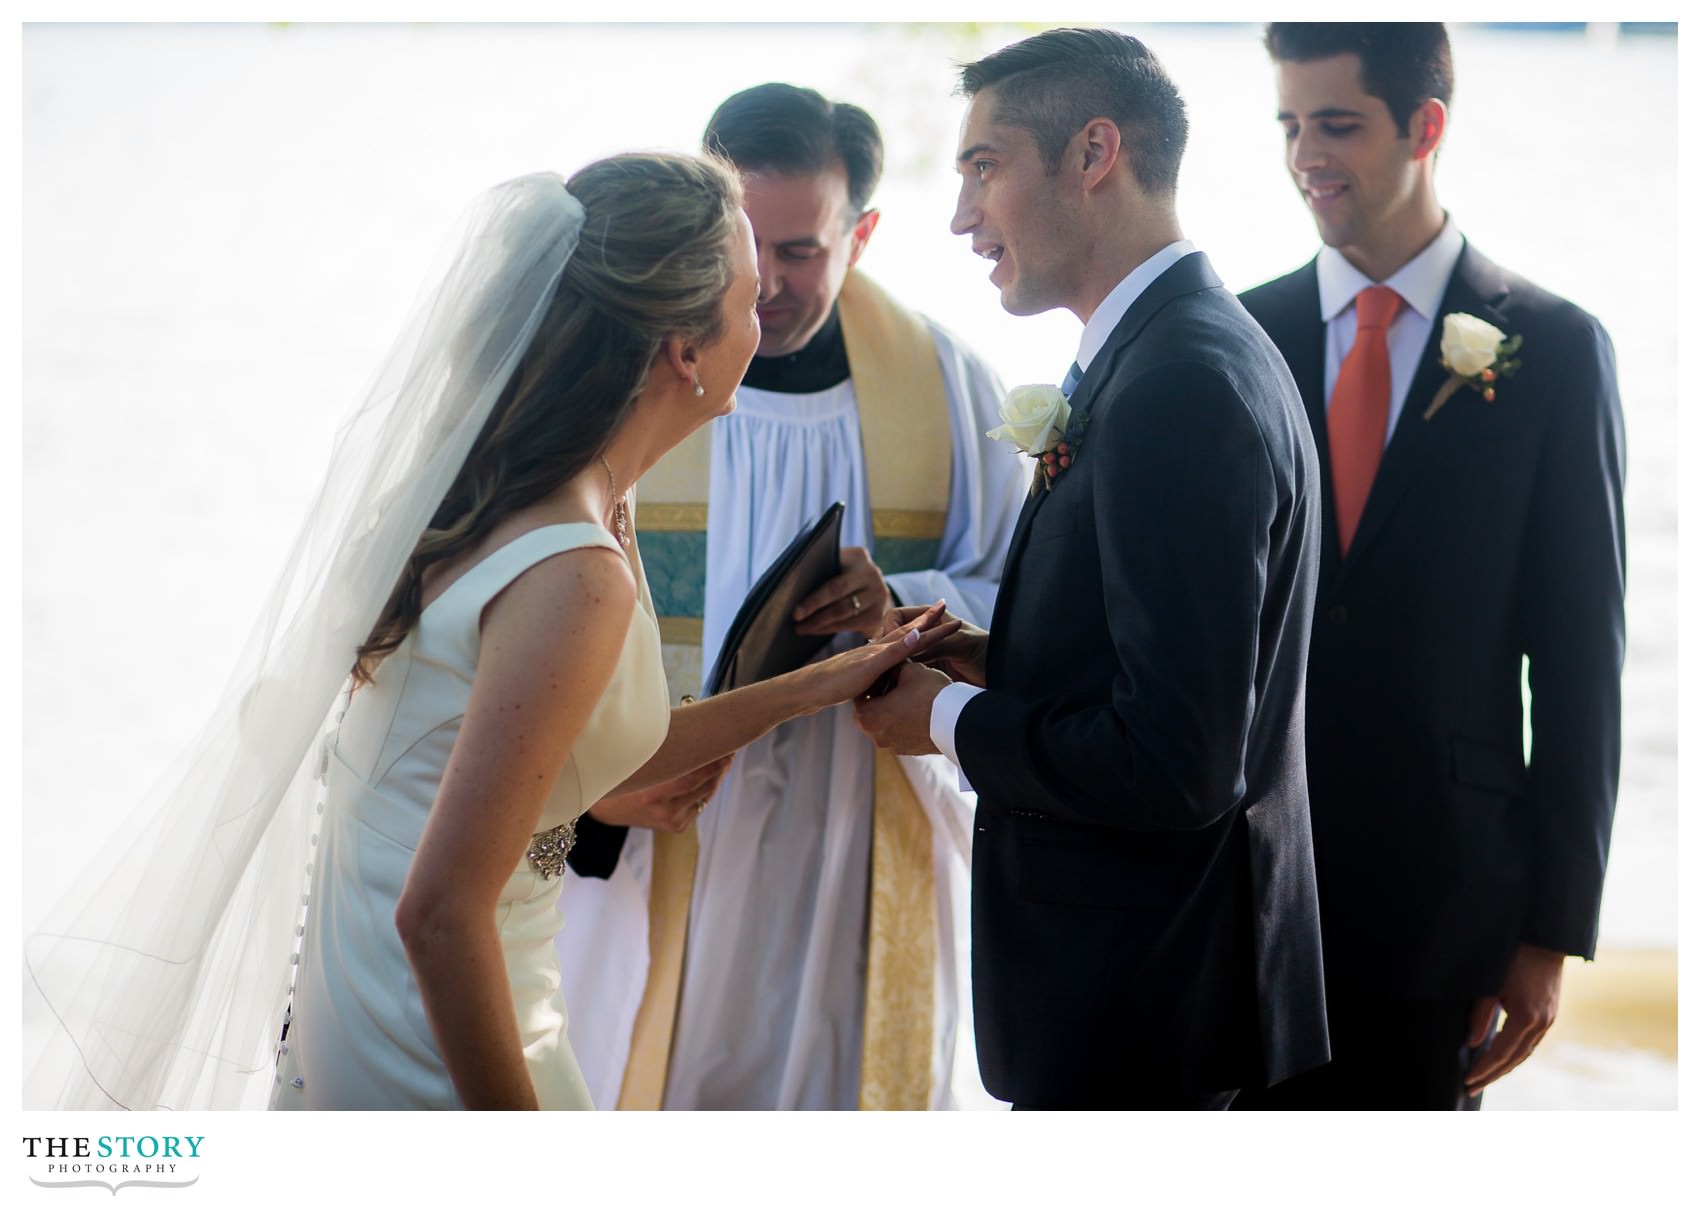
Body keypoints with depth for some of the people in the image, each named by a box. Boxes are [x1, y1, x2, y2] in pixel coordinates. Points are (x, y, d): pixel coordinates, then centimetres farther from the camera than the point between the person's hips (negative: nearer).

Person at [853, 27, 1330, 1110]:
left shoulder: (1182, 383, -22)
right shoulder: (1172, 355, 9)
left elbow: (1178, 765, -26)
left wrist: (949, 719, -12)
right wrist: (993, 662, 4)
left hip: (1138, 1000, -9)